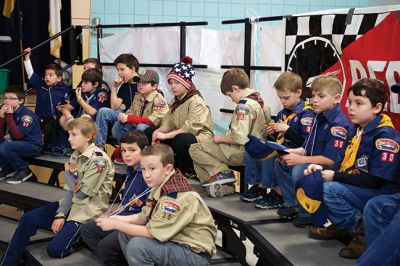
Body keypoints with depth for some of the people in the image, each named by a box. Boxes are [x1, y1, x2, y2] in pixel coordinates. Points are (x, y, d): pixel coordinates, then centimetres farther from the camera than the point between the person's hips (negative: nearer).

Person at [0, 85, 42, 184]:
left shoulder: (27, 114, -18)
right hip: (18, 144, 8)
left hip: (33, 146, -8)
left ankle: (24, 171, -7)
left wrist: (9, 116, -25)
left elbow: (18, 135, -27)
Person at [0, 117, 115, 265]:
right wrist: (61, 214, -8)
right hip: (72, 204, 8)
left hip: (89, 211, -8)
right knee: (28, 218, -1)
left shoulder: (99, 159, -19)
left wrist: (68, 174, -1)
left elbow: (81, 192, -17)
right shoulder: (76, 155, 7)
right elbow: (70, 190, 5)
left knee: (55, 249, -19)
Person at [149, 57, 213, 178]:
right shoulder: (176, 101, 11)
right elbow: (167, 122, 2)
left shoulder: (196, 102, -17)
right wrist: (159, 131, -20)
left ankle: (190, 170, -11)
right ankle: (174, 164, 5)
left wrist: (165, 136, -30)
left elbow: (190, 128, -28)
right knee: (149, 131, 3)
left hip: (199, 139, -8)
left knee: (180, 140, -40)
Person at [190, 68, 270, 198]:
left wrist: (220, 138, -10)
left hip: (242, 152, -10)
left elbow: (239, 138, -27)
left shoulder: (244, 106, -20)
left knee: (195, 149, -7)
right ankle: (224, 185, 9)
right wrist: (227, 136, 15)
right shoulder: (258, 100, 10)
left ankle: (221, 172, -8)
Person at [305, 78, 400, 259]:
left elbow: (375, 180, -23)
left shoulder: (385, 136, -18)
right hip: (358, 189, 9)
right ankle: (339, 226, 10)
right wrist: (324, 169, -5)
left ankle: (363, 232, -10)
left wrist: (335, 176, -19)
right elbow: (348, 166, 14)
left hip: (383, 194, -9)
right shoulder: (356, 130, 8)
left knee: (330, 189, -26)